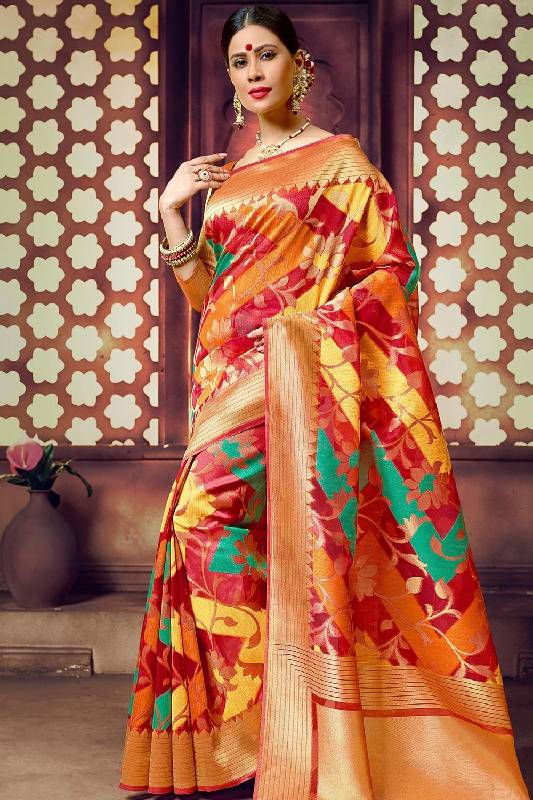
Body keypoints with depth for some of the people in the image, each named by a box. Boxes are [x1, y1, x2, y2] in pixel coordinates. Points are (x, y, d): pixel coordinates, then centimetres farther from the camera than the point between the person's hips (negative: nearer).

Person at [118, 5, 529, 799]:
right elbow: (203, 288, 16)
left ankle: (263, 727, -7)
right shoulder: (229, 173, 19)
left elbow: (389, 265, -2)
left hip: (295, 368, -6)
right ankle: (241, 730, 15)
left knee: (208, 511, -19)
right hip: (230, 372, 6)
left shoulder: (336, 158, 3)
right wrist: (170, 210, 6)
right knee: (228, 529, 4)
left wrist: (319, 320, -15)